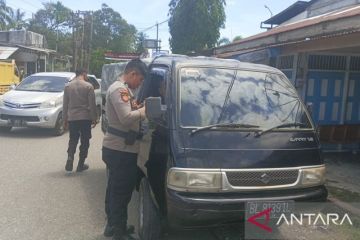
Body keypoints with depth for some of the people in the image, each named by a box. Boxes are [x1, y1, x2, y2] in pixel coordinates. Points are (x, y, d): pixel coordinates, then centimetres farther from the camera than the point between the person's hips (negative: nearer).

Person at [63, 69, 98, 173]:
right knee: (85, 141, 9)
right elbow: (92, 104, -7)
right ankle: (81, 165, 12)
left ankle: (70, 160, -3)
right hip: (85, 118, -3)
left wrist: (65, 119, 13)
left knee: (73, 140, 15)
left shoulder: (68, 86, 5)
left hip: (72, 118, 3)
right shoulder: (88, 86, -6)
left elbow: (65, 105, 7)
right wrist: (94, 118, 2)